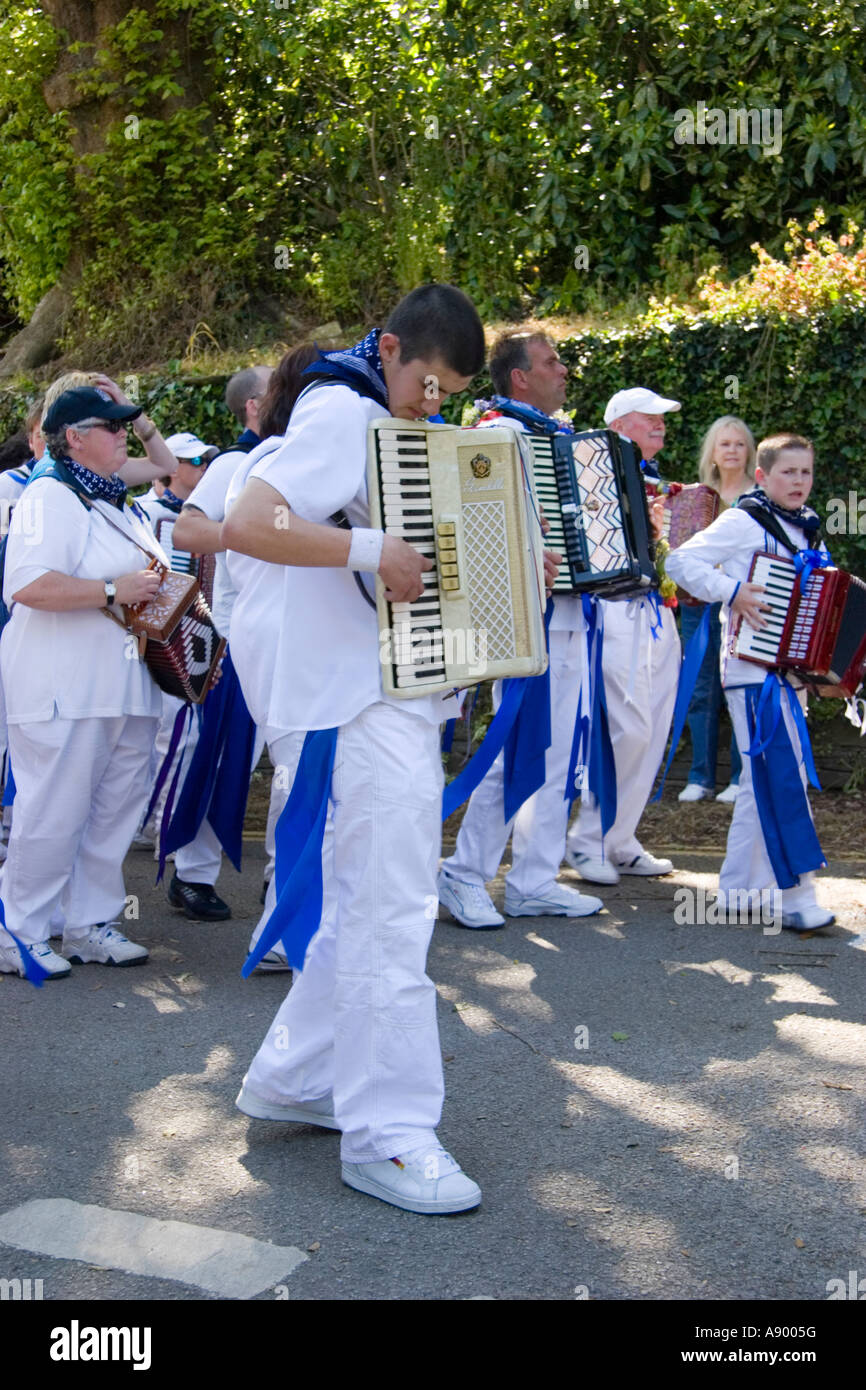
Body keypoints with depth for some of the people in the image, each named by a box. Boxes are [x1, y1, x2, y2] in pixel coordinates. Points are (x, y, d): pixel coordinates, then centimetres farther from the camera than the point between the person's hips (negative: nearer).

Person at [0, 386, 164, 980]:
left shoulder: (123, 505, 20)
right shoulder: (50, 497, -9)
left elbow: (146, 579, 34)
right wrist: (115, 590, -20)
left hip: (127, 687, 9)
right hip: (66, 691, -9)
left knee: (116, 809, 10)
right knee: (54, 814, -5)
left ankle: (91, 924, 22)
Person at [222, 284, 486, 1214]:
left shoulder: (379, 421, 19)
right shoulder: (341, 412, -10)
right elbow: (246, 522, -23)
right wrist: (372, 551, -30)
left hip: (390, 690, 11)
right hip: (357, 699, -11)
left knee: (368, 895, 15)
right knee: (392, 907, -11)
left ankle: (294, 1077, 26)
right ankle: (388, 1135, -5)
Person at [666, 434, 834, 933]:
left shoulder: (807, 531, 17)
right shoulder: (744, 522, -5)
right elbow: (682, 560, -11)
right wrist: (732, 591, -20)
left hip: (790, 672, 8)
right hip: (753, 671, -8)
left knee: (764, 783, 11)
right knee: (782, 776, -14)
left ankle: (740, 891, 18)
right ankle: (796, 893, -12)